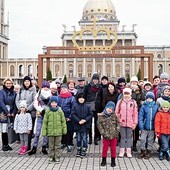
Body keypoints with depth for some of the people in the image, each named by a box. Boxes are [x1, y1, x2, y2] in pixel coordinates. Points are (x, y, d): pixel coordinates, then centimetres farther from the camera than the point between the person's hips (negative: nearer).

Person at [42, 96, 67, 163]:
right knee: (51, 146, 10)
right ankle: (51, 157, 22)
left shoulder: (60, 111, 0)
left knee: (57, 145, 7)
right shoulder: (47, 111, -1)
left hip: (58, 131, 0)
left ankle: (57, 157, 17)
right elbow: (45, 122, 2)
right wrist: (44, 131, 0)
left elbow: (63, 121, 5)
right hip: (50, 131, 0)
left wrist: (64, 129, 5)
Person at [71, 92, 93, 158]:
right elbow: (73, 115, -6)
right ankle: (78, 151, 24)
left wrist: (85, 120, -14)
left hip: (85, 126, 0)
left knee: (84, 139, 2)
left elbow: (90, 114, 0)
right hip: (77, 125, 0)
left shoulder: (87, 107, 1)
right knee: (78, 139, 11)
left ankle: (83, 152, 12)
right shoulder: (75, 106, -1)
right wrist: (78, 121, -16)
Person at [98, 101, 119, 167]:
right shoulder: (101, 116, -7)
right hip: (106, 136, -1)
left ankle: (113, 161, 24)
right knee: (105, 148, 10)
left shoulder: (114, 115, -1)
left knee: (113, 148, 10)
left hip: (114, 135, 1)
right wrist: (103, 133, -11)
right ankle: (104, 160, 26)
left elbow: (118, 123, 4)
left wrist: (116, 131, -5)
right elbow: (99, 125, -6)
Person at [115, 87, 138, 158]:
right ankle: (122, 151, 13)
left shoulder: (133, 102, 2)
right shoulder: (120, 102, 3)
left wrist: (135, 123, 0)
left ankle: (128, 151, 14)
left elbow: (135, 113, 3)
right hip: (122, 123, 0)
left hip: (130, 123, 0)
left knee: (129, 137, 7)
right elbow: (116, 112, 5)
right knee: (122, 137, 7)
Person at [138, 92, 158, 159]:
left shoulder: (156, 106, -2)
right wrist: (141, 126, -12)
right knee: (143, 139, 3)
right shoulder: (143, 106, -6)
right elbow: (140, 117, -6)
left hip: (152, 127, 1)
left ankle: (148, 152, 26)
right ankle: (142, 152, 19)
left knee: (150, 140, 12)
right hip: (144, 127, -1)